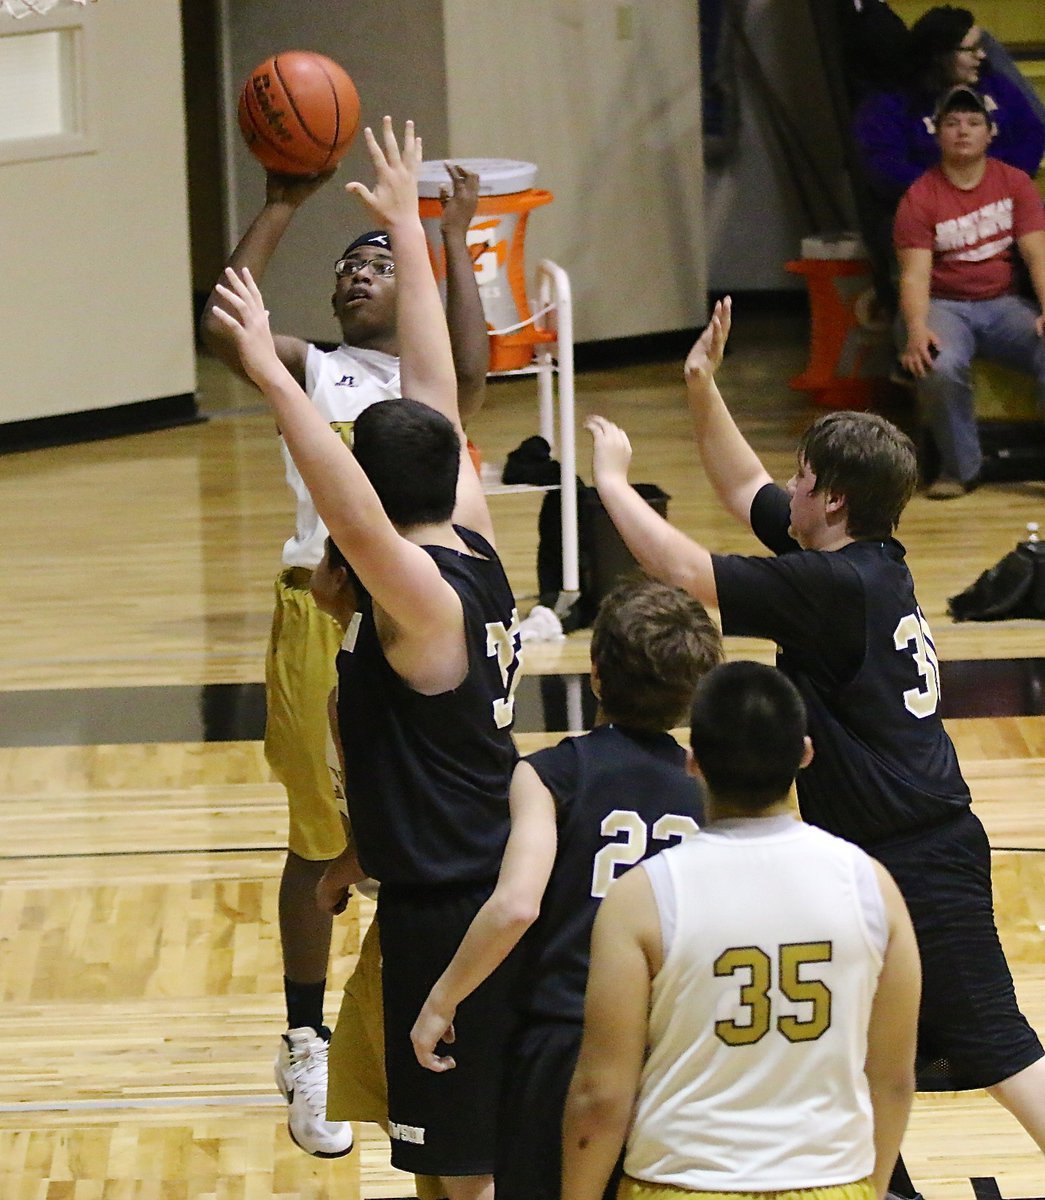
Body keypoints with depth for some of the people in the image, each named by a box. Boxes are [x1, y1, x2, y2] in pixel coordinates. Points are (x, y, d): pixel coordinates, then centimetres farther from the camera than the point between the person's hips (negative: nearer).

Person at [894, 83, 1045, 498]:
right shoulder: (920, 198, -2)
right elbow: (915, 273, -11)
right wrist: (917, 329, -31)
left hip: (1003, 303, 2)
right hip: (946, 306, -2)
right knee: (938, 367, -35)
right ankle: (959, 468, -12)